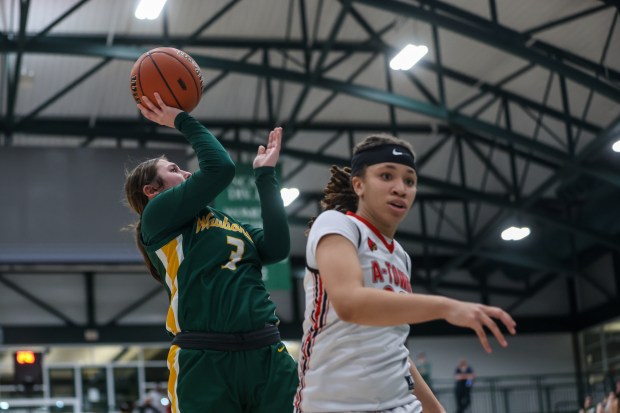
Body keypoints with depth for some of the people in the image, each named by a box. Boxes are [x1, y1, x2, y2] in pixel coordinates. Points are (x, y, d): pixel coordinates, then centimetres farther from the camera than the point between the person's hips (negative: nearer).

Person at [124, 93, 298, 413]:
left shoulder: (230, 224, 24)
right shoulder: (157, 217, 3)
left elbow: (276, 248, 6)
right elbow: (219, 168, -7)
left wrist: (265, 174, 13)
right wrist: (181, 120, 7)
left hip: (269, 357, 6)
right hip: (206, 364, -6)